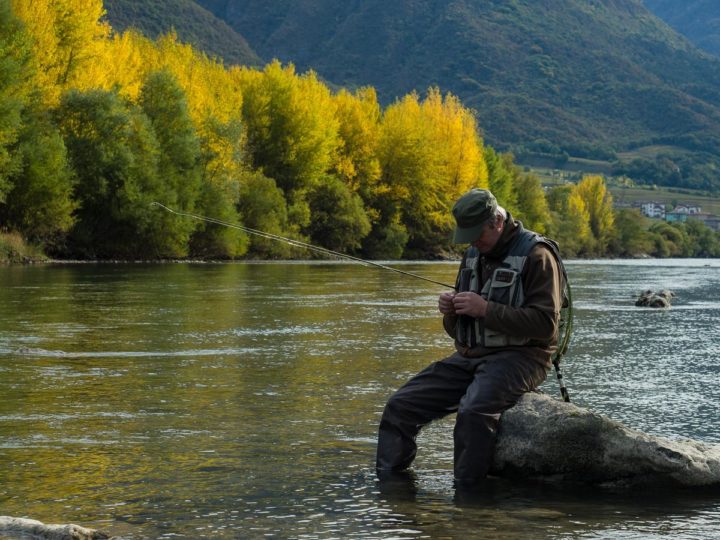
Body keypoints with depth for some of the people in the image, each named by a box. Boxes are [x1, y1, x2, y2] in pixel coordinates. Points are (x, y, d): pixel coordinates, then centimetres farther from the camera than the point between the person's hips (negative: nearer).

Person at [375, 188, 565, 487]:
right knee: (401, 406, -5)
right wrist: (450, 312, -3)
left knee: (474, 411, -35)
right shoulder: (474, 255, 16)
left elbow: (545, 324, -18)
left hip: (519, 356, -8)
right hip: (469, 356, 8)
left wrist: (486, 309, -21)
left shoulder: (536, 255, -8)